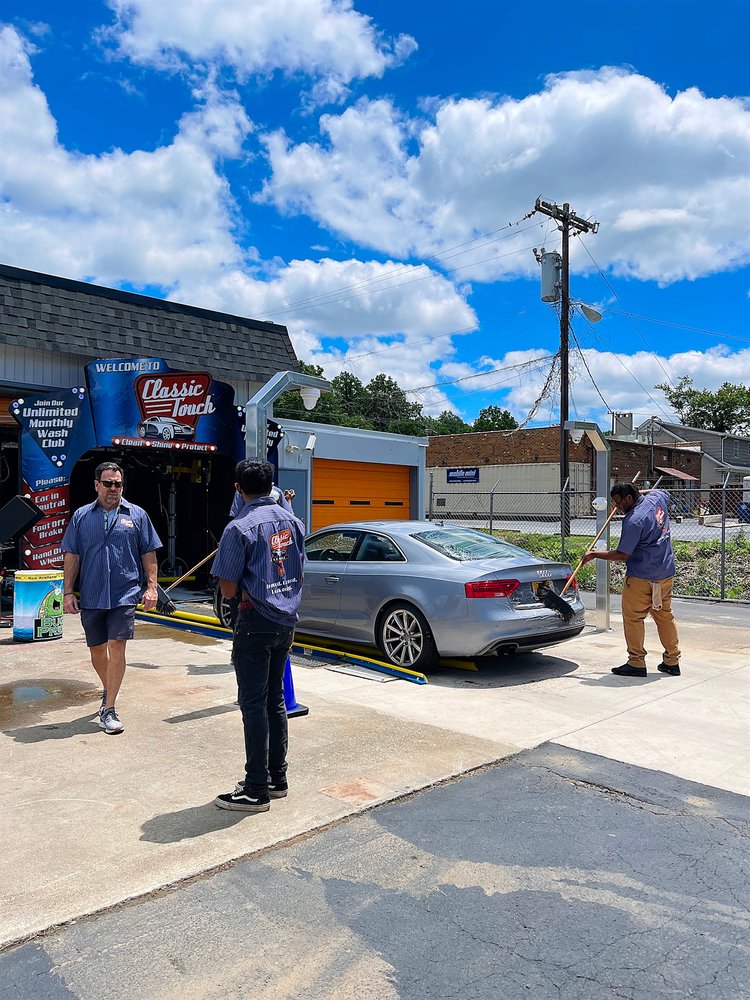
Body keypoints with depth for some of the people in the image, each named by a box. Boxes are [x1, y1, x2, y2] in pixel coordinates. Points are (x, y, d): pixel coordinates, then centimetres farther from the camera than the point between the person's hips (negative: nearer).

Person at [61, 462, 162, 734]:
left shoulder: (137, 515, 4)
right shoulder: (81, 516, 7)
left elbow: (149, 554, 6)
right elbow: (72, 556, 8)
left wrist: (151, 587, -2)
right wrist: (68, 592, 2)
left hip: (124, 595, -2)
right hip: (90, 596, 3)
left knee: (116, 647, -9)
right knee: (96, 650, 13)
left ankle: (109, 709, -3)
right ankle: (108, 691, 38)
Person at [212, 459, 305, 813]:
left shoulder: (240, 528, -14)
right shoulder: (292, 521, 6)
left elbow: (228, 589, -13)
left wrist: (245, 579, 7)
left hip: (256, 623, -7)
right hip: (286, 621, 7)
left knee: (254, 704, 1)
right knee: (275, 699, 16)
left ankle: (256, 791, 9)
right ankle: (277, 778, 26)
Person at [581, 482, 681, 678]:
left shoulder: (633, 521, -21)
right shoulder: (657, 498, 3)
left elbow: (622, 555, -17)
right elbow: (664, 491, 31)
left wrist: (596, 555, -7)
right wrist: (640, 492, 27)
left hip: (641, 576, -9)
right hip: (666, 572, 9)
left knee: (633, 617, 1)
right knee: (665, 615, 15)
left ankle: (636, 663, 4)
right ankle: (672, 661, 21)